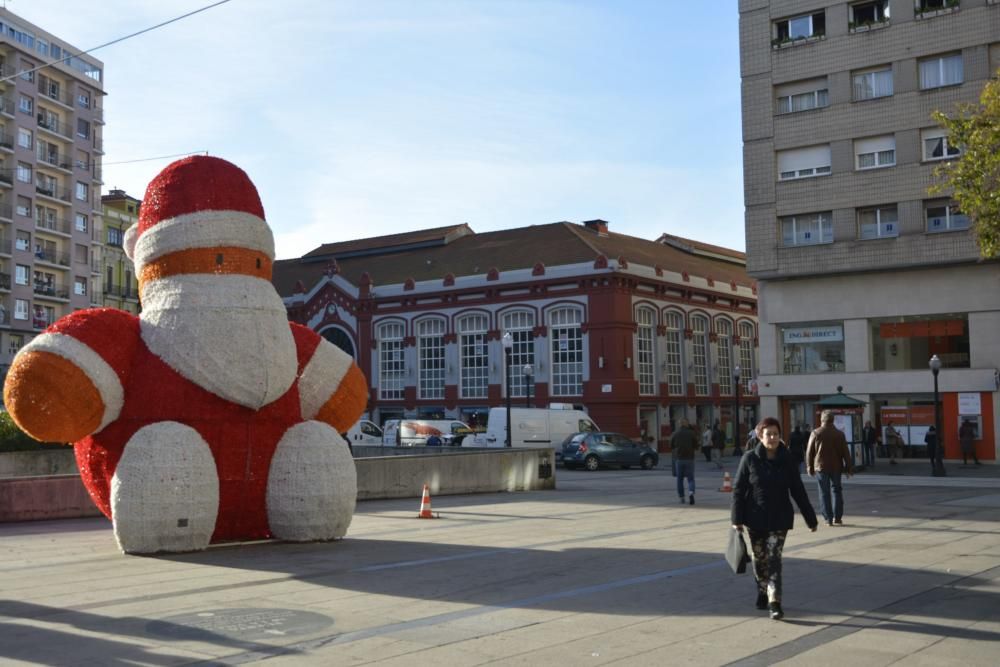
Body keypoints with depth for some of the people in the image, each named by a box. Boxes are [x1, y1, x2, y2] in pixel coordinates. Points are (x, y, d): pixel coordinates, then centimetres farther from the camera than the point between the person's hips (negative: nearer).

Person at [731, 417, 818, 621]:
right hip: (755, 519, 0)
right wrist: (737, 518, -9)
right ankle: (762, 593, 33)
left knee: (774, 558, -9)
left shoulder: (786, 460, -2)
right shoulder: (750, 458, -6)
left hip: (779, 519, 0)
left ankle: (775, 603, -10)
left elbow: (798, 491, 4)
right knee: (759, 559, 12)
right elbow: (739, 489, -4)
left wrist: (810, 519, 6)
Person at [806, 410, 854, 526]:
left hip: (821, 467, -1)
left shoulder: (815, 434, -4)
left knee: (824, 493, 3)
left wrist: (810, 468, 7)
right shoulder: (839, 434, -1)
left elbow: (809, 452, -2)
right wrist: (849, 468, 6)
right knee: (837, 491, 13)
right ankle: (837, 517, 10)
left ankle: (828, 518, 0)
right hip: (836, 467, 1)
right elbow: (845, 452, 0)